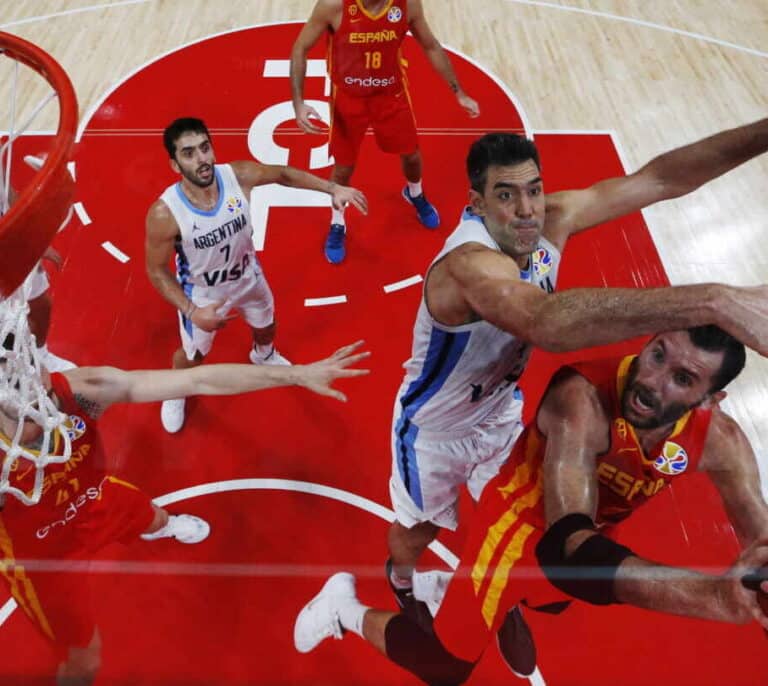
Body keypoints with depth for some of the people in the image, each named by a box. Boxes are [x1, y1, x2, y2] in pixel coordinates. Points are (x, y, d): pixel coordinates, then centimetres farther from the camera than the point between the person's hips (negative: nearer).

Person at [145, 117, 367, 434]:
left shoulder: (238, 175, -29)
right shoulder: (165, 213, -36)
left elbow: (284, 174, -8)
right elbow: (157, 271, -21)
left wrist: (333, 188, -12)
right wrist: (191, 311, -29)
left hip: (247, 275, 4)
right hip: (201, 293, -3)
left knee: (265, 326, 30)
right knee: (193, 354, 19)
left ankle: (263, 355, 70)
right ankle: (174, 393, 56)